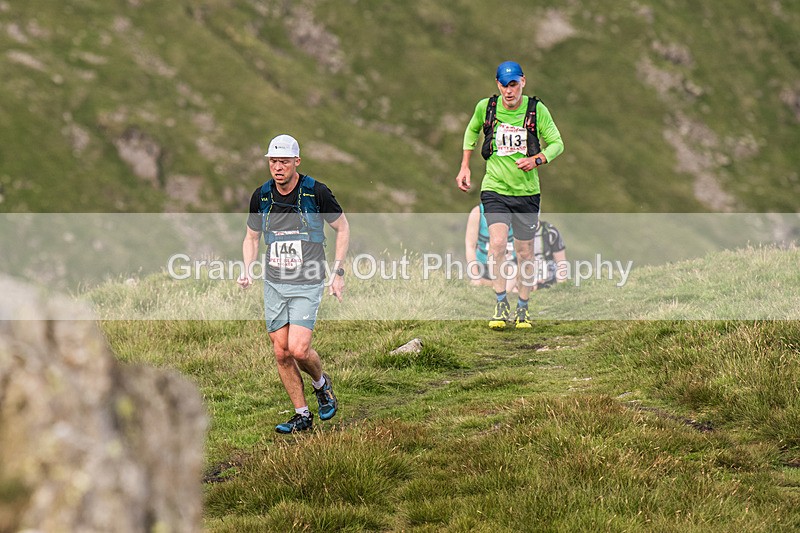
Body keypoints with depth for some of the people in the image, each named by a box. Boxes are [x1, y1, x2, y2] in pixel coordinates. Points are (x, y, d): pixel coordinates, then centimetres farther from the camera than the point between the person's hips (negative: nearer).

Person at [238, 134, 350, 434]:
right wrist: (248, 271, -2)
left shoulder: (317, 193, -11)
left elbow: (342, 228, 3)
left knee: (298, 349, -16)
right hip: (273, 284, 4)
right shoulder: (261, 196, 0)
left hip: (307, 285, -4)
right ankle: (302, 415, 16)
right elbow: (251, 237, 15)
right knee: (281, 353, 2)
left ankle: (321, 384, 17)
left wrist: (338, 272, -2)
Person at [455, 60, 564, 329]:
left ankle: (522, 309, 24)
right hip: (495, 189, 0)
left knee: (525, 253, 6)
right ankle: (501, 304, -7)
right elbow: (472, 130, 19)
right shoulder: (485, 107, -2)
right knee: (497, 243, -21)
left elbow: (557, 143, 2)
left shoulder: (537, 110, -6)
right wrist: (464, 167, 15)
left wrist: (536, 160, -18)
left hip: (527, 191, 0)